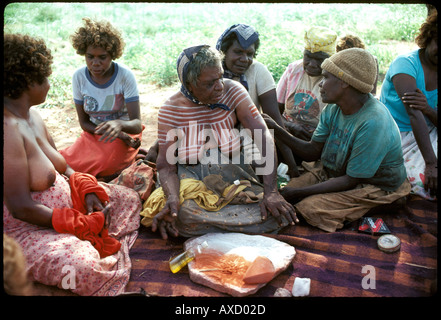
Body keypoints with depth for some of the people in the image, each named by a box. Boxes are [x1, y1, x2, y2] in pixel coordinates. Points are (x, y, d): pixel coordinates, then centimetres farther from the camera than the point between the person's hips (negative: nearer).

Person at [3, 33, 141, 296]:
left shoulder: (32, 115, 5)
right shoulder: (9, 129, -27)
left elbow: (61, 165, 14)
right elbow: (21, 208, -27)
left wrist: (86, 189, -6)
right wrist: (82, 224, -20)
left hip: (62, 201, 10)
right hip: (25, 228, -10)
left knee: (128, 199, 11)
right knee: (84, 267, -35)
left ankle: (104, 249, -3)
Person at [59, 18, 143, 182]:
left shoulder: (125, 76, -16)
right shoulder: (79, 76, -6)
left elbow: (137, 124, -22)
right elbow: (84, 122, 0)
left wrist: (119, 124, -45)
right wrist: (106, 131, -18)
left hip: (125, 133, -4)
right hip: (93, 134, 4)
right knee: (64, 161, -22)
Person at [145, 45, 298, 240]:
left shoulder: (232, 91, -8)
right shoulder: (171, 110, -9)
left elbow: (264, 136, -17)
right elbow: (166, 166, -12)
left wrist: (271, 192, -29)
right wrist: (172, 198, -36)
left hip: (234, 175, 2)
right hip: (192, 179, -2)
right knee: (185, 216, -36)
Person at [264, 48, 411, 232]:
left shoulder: (373, 122, -30)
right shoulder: (333, 108, -5)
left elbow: (351, 180, -25)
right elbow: (313, 152, -1)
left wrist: (300, 192, -22)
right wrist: (277, 130, -13)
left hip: (372, 186, -7)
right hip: (332, 172, 7)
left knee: (310, 208, -25)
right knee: (282, 194, -9)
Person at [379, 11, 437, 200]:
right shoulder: (406, 64, -15)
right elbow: (414, 114, -28)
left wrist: (428, 109, -30)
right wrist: (431, 164, -36)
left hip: (429, 133, 7)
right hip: (399, 136, -6)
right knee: (427, 183, -27)